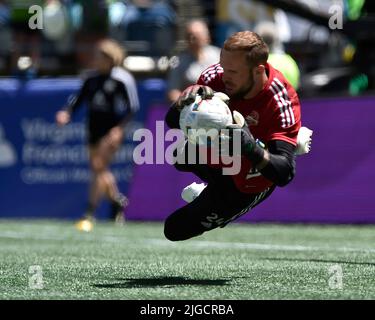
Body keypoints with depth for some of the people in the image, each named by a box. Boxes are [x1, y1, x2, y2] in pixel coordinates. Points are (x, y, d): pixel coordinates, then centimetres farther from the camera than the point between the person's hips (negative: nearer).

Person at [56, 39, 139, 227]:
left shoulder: (122, 79, -9)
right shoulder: (92, 80, 9)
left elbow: (133, 107, -10)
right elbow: (77, 100, 10)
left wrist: (119, 129, -19)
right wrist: (67, 113, -10)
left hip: (112, 132, -7)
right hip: (94, 131, 7)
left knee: (99, 167, -13)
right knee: (97, 170, 11)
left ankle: (91, 211, -8)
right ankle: (118, 200, 33)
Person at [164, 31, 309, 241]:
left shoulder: (281, 103, -39)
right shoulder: (216, 76, -27)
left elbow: (284, 174, -46)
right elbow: (172, 121, -21)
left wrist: (253, 149, -65)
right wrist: (185, 103, -46)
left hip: (248, 183, -5)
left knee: (175, 230, 0)